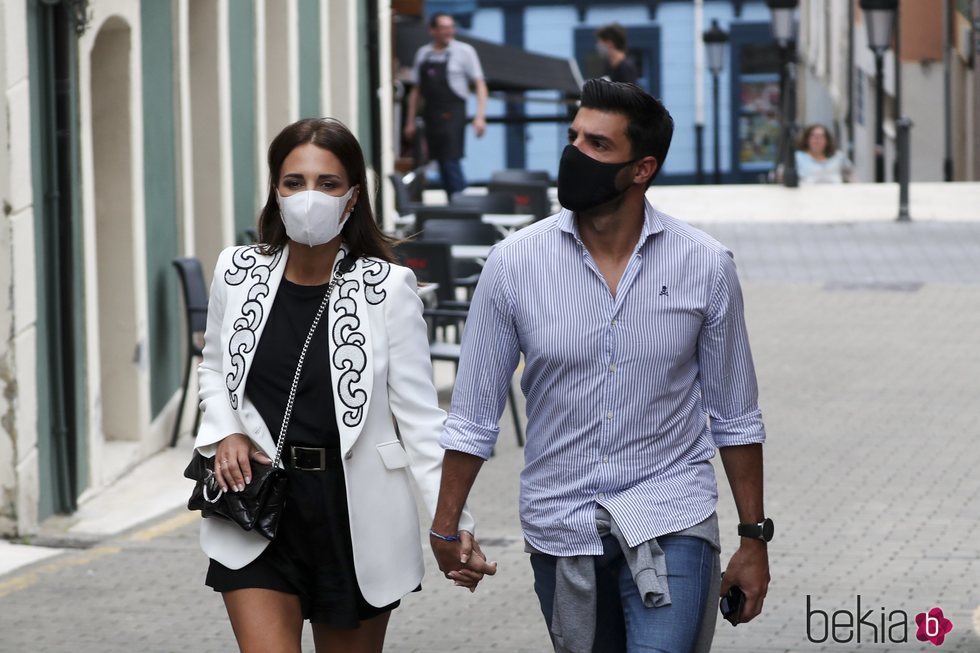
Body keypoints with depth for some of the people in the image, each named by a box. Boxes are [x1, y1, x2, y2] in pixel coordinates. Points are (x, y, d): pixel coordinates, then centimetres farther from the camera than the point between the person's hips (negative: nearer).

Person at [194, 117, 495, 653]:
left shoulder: (387, 290, -10)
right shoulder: (238, 272, -1)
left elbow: (420, 417, -9)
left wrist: (454, 524, -18)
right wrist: (224, 432, -2)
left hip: (355, 514, -1)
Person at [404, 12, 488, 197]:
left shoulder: (463, 51, 0)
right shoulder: (423, 54, 12)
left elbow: (480, 85, -2)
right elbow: (416, 90, 17)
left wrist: (480, 116, -12)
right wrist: (410, 121, 14)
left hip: (452, 114, -5)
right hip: (431, 115, 5)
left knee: (451, 162, -13)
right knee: (441, 164, 5)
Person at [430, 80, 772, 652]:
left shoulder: (705, 265, -5)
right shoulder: (514, 263, -5)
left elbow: (734, 415, 4)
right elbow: (475, 412, 1)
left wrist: (754, 538, 4)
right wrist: (446, 528, -2)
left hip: (670, 522, -2)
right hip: (561, 532, 2)